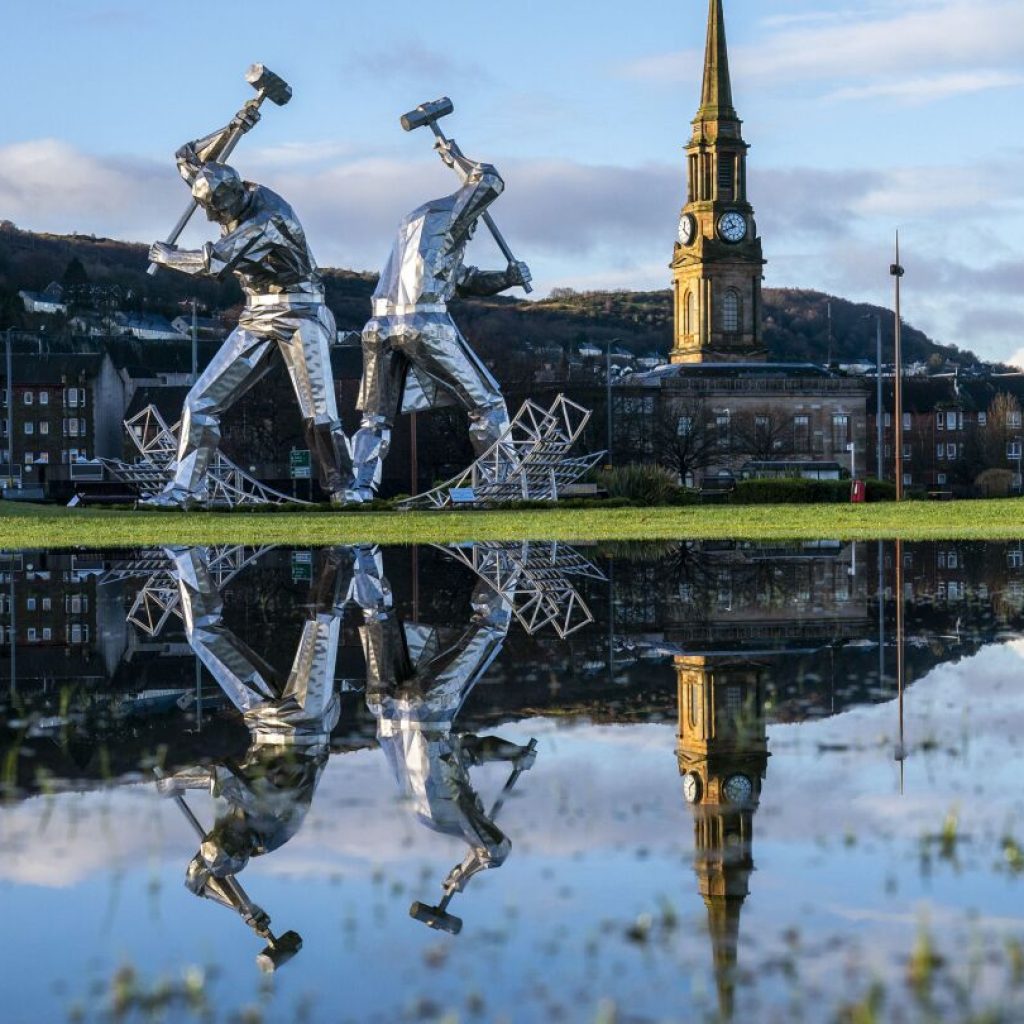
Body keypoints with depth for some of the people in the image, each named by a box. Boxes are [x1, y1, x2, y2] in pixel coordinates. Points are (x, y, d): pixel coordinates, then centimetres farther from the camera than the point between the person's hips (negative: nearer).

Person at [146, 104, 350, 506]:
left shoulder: (267, 218, -21)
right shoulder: (226, 198, 2)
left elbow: (213, 262, -21)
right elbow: (188, 159, 12)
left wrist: (168, 256, -2)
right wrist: (231, 130, -5)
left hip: (299, 314, -7)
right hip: (256, 318, 7)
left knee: (319, 413, -17)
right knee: (201, 402, -1)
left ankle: (341, 487, -5)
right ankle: (184, 488, 2)